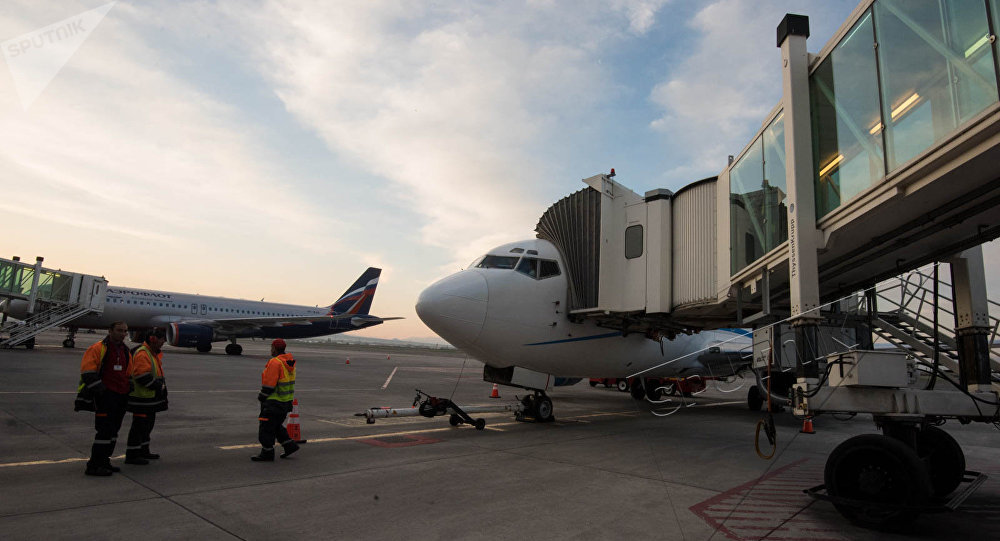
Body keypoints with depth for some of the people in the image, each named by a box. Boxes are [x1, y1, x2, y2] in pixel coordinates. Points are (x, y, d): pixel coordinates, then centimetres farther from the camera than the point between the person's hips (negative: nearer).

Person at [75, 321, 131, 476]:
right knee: (105, 431, -10)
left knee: (113, 430, 13)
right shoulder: (98, 349, -8)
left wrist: (129, 391, 19)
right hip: (105, 397, -8)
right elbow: (88, 372, -14)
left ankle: (104, 462, 23)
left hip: (121, 397, 8)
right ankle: (94, 465, -2)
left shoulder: (126, 352, 16)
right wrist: (101, 390, -20)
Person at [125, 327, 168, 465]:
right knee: (139, 425, -4)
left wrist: (161, 384, 9)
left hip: (151, 398, 11)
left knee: (148, 424, 19)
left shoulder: (154, 353, 14)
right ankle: (131, 455, 4)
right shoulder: (142, 354, -20)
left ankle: (143, 451, 32)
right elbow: (143, 377, -26)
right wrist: (159, 386, -19)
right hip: (142, 398, -11)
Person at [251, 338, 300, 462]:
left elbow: (269, 384, -20)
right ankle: (290, 445, 21)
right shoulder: (289, 362, 9)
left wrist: (261, 397, -5)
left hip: (274, 402, -9)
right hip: (286, 401, 9)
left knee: (266, 428, 3)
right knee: (276, 425, 22)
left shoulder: (275, 362, -20)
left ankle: (267, 454, 11)